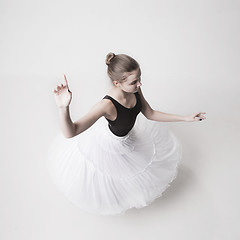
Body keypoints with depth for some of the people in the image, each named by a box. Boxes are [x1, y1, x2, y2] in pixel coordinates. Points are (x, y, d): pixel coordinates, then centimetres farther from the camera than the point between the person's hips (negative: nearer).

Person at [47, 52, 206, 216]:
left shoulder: (135, 90, -24)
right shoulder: (107, 105, -44)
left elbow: (150, 114, -7)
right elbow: (70, 133, -47)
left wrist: (185, 118, -6)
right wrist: (63, 108, -66)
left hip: (129, 135, 7)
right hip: (111, 145, -6)